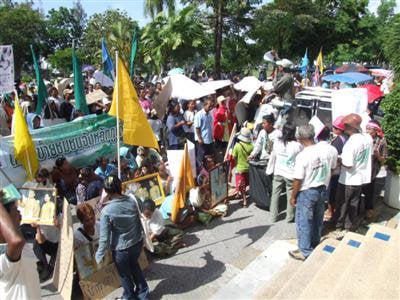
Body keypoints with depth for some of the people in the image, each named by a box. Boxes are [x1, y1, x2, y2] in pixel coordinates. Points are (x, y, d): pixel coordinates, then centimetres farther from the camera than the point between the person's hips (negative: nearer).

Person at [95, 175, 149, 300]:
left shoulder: (106, 211, -23)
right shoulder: (131, 201, -10)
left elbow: (104, 237, -18)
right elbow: (139, 222, 2)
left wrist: (99, 255, -3)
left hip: (121, 248, -4)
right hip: (137, 242, 5)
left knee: (124, 274, 22)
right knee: (134, 265, 31)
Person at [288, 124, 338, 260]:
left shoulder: (302, 156, -25)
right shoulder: (327, 148, -9)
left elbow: (298, 180, -19)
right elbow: (332, 167, 5)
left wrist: (293, 196, -5)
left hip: (307, 192, -6)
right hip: (322, 189, 6)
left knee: (304, 222, 9)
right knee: (318, 220, 22)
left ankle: (305, 251, 21)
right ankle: (315, 245, 41)